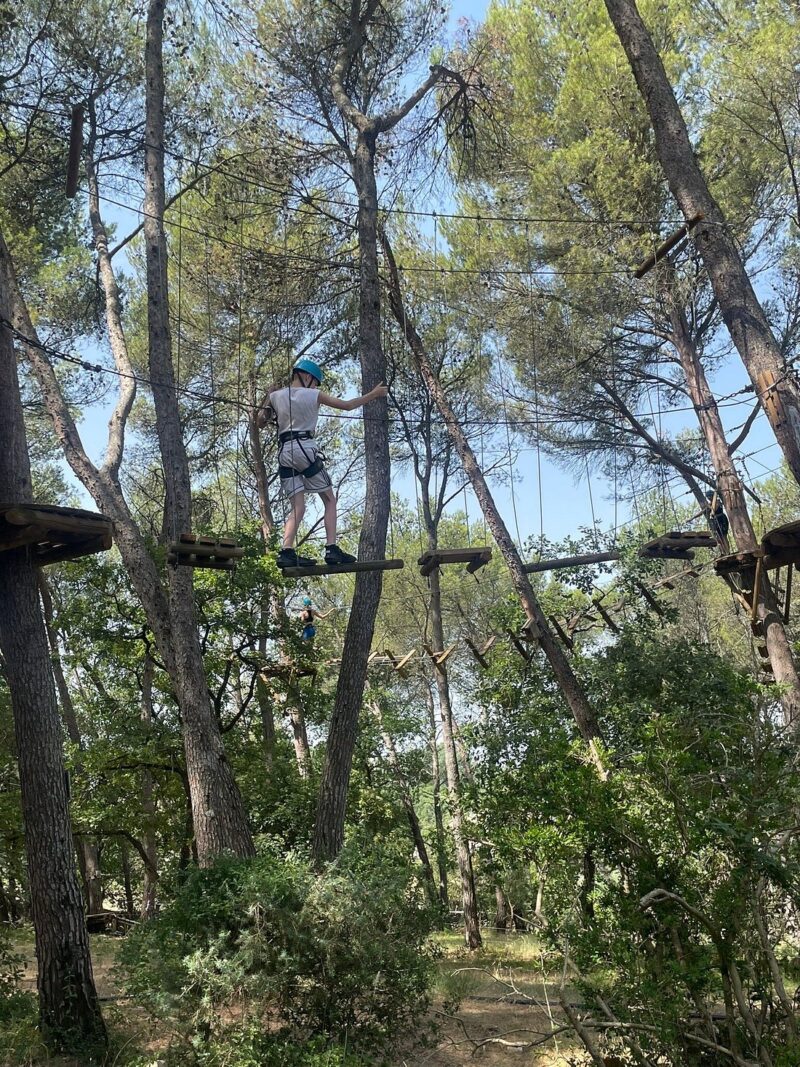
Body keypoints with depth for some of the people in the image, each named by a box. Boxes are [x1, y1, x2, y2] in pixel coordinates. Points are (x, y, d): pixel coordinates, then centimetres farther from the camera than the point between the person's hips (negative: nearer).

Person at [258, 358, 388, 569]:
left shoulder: (276, 396, 11)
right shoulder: (313, 395, 2)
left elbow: (260, 421, 22)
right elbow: (347, 405, 7)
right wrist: (373, 394, 18)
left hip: (284, 452, 4)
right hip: (305, 448, -4)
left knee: (298, 508, 5)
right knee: (330, 500, 6)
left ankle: (287, 552, -13)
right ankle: (331, 549, -5)